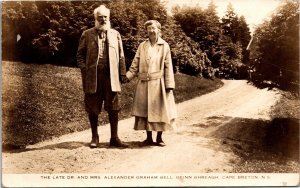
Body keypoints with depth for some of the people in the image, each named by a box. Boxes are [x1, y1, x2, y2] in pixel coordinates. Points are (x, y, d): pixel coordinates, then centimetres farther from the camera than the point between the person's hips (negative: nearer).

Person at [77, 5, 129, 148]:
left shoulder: (115, 34, 14)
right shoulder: (87, 34, 9)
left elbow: (121, 55, 12)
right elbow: (80, 54, 8)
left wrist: (122, 73, 4)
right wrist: (84, 69, -6)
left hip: (111, 76, 1)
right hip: (93, 76, -1)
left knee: (113, 108, 2)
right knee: (92, 108, 5)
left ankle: (114, 138, 11)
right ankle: (94, 137, 19)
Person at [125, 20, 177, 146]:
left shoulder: (164, 46, 3)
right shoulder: (142, 46, 9)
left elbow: (168, 67, -2)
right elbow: (135, 65, 8)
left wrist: (169, 85, -9)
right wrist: (127, 77, -6)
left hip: (158, 84, -2)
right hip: (144, 84, 2)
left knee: (160, 110, 3)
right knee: (145, 110, 6)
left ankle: (159, 138, 17)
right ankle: (149, 138, 19)